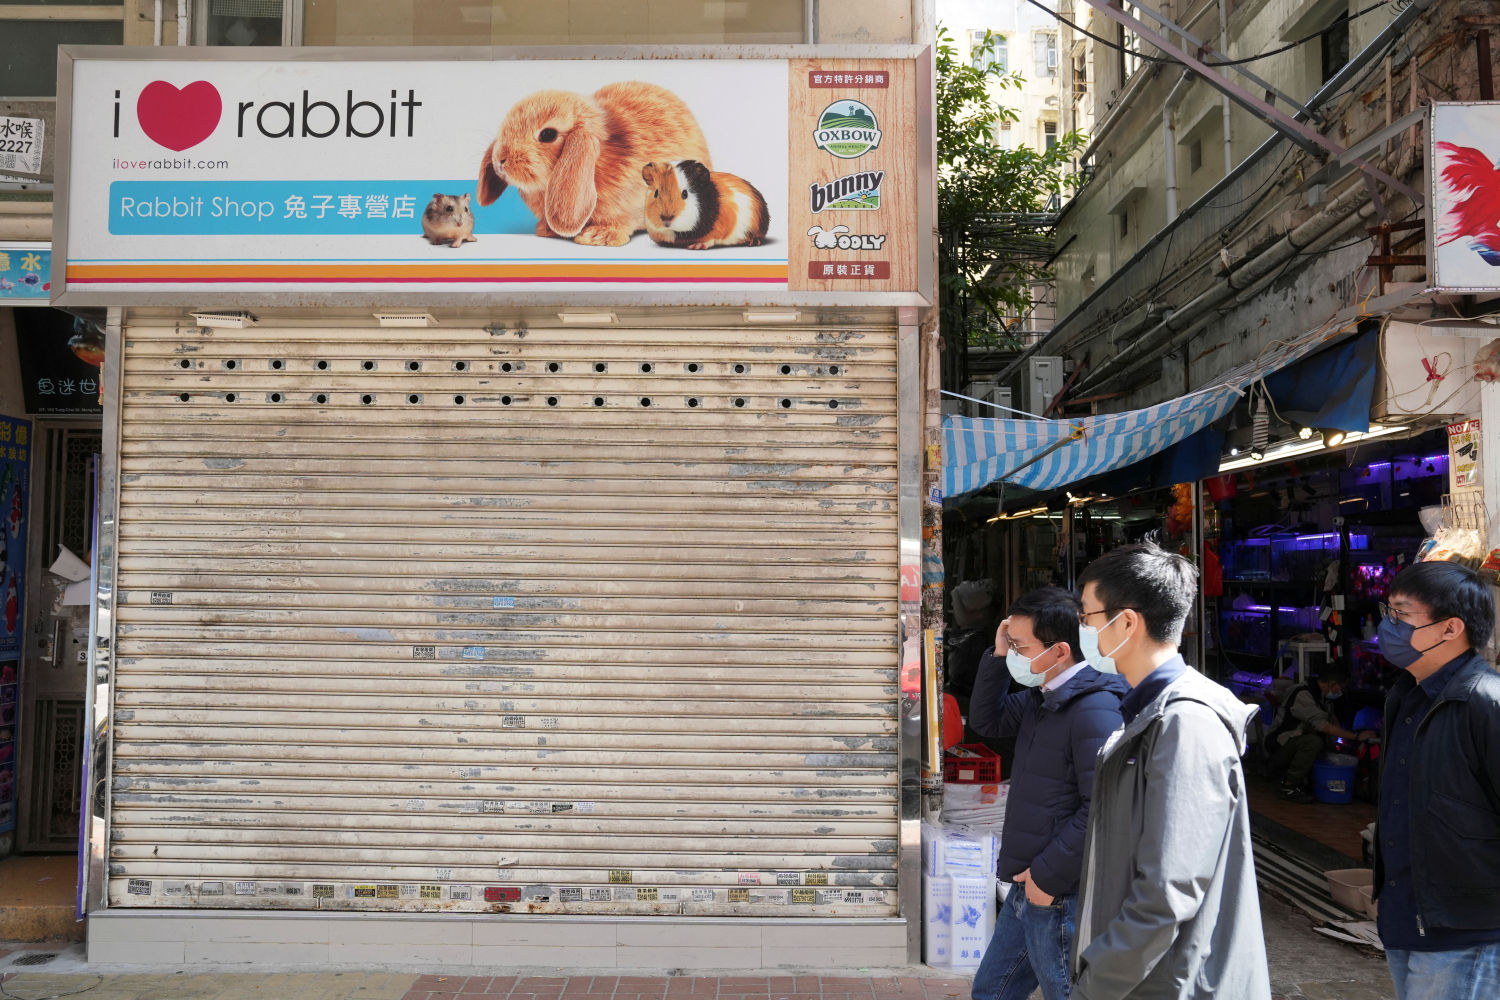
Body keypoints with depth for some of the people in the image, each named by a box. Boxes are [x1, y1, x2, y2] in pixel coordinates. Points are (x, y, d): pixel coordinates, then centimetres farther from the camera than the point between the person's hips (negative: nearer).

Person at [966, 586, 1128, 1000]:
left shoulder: (1094, 710, -22)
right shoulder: (1040, 698, 9)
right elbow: (986, 720, 21)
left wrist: (1047, 875, -19)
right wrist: (996, 655, 5)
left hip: (1060, 899, -10)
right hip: (1028, 888, 10)